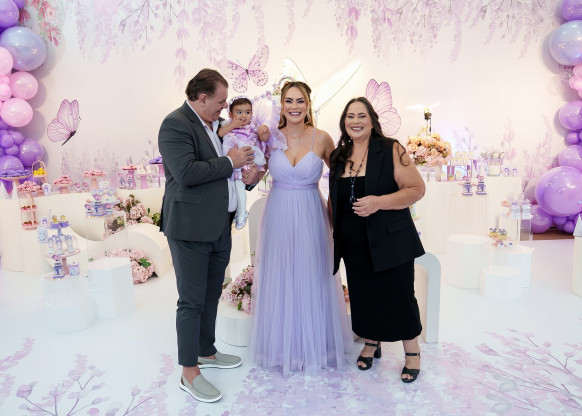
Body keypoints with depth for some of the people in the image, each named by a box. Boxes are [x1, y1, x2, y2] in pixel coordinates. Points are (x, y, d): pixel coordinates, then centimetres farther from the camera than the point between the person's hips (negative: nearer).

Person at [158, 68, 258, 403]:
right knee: (192, 301, 2)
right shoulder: (176, 124, -13)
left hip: (220, 226, 9)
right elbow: (186, 173, -25)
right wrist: (229, 162, -16)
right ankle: (190, 372, 18)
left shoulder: (217, 123, 13)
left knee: (211, 295, 20)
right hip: (191, 228, -8)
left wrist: (249, 173, 3)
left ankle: (207, 352, 38)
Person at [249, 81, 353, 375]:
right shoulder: (271, 137, -1)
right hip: (278, 218, 1)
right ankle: (282, 346, 30)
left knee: (312, 281, 9)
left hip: (311, 218, -1)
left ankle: (314, 346, 31)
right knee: (280, 281, 10)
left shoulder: (322, 139, -4)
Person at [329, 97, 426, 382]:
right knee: (363, 295, 12)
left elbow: (416, 189, -10)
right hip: (354, 244, 4)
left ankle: (412, 353, 26)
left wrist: (379, 202, -22)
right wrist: (335, 231, 11)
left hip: (389, 240, -4)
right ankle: (371, 344, 36)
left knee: (398, 294, 4)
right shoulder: (338, 156, 8)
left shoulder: (390, 150, -6)